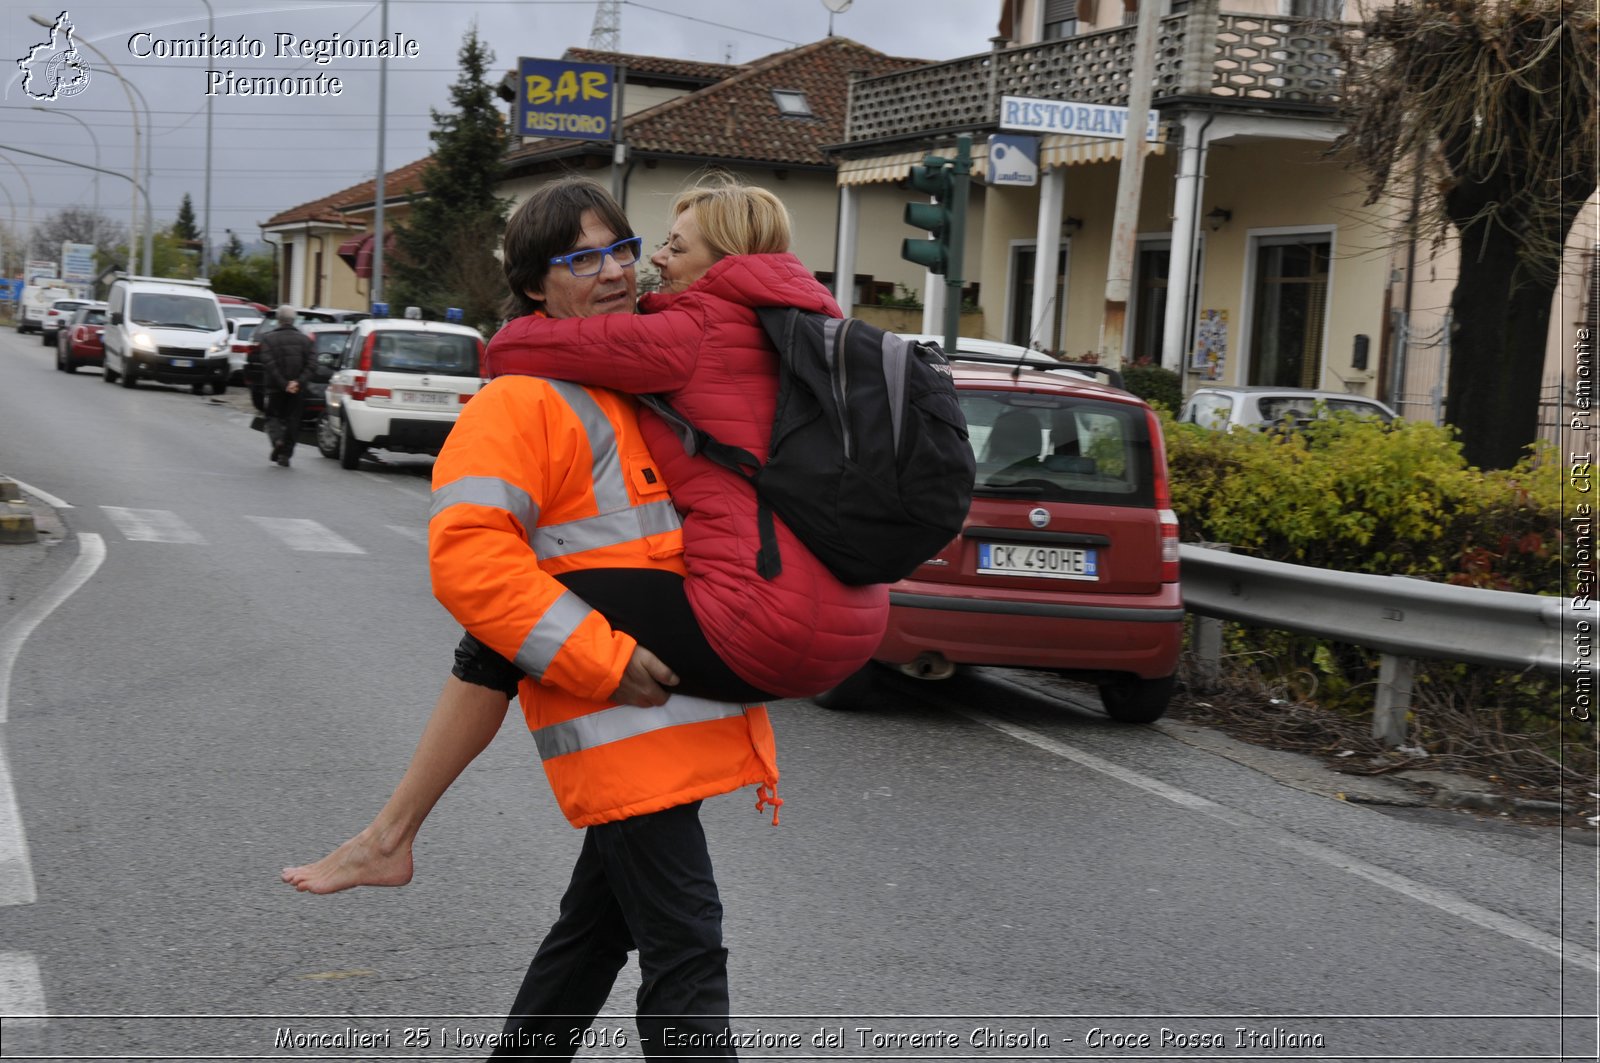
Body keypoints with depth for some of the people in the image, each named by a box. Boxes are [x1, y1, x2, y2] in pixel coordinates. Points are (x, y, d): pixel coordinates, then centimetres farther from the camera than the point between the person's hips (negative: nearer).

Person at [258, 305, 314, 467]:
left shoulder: (268, 338, -3)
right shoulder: (304, 339, 4)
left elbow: (269, 364, -13)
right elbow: (312, 363, -8)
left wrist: (283, 384, -14)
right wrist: (299, 382, -12)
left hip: (275, 387, -2)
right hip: (297, 390, 2)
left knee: (273, 416, 12)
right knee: (292, 420, 9)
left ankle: (277, 440, -15)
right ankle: (285, 454, 6)